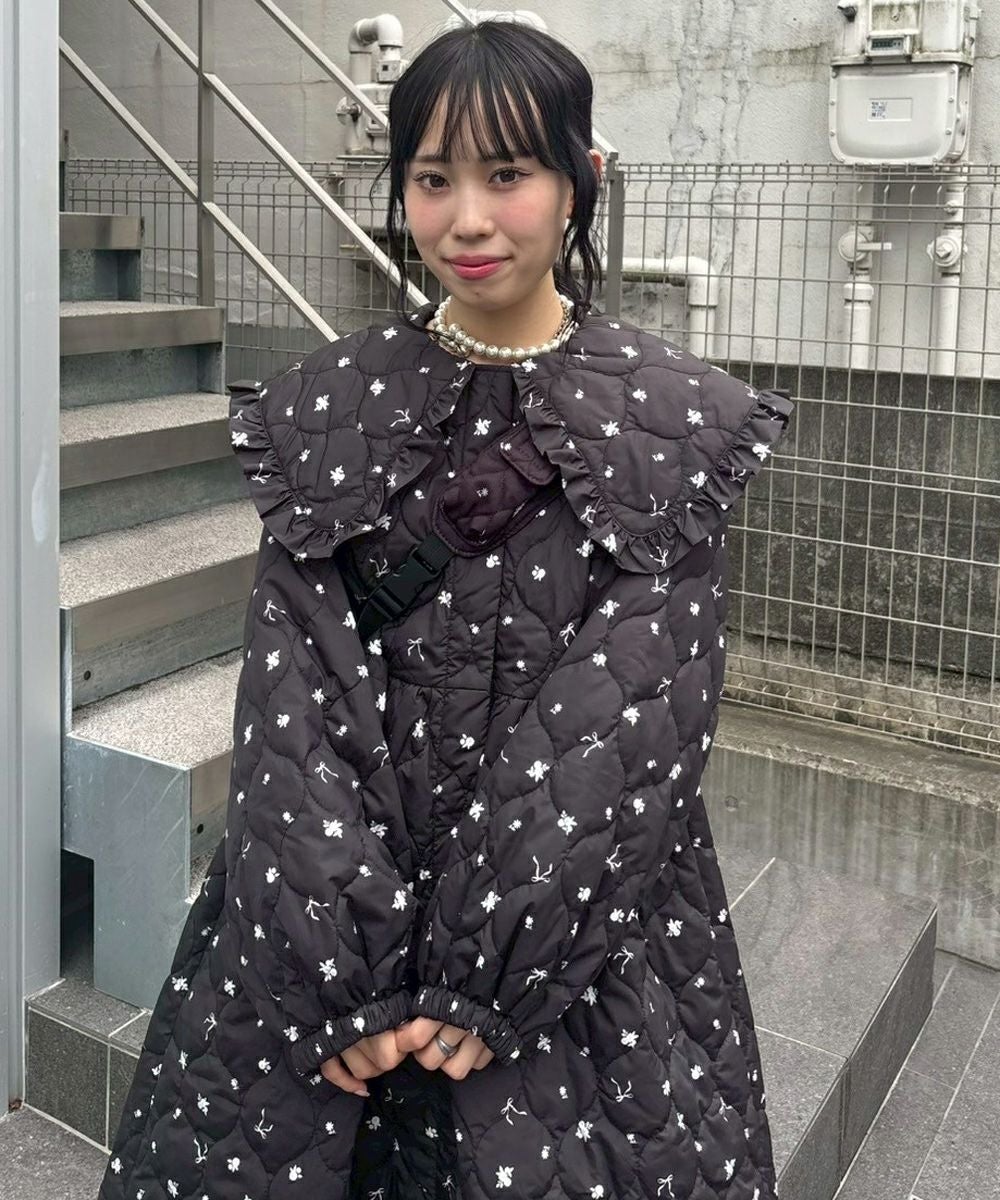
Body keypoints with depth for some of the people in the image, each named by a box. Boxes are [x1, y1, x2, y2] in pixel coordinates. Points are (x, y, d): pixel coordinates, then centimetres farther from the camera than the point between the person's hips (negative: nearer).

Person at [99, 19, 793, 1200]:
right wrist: (349, 975, -14)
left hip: (588, 929, -1)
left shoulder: (677, 426, -6)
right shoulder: (329, 408, -1)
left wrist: (486, 981, -16)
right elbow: (295, 693, -7)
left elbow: (636, 717, -12)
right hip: (330, 915, 2)